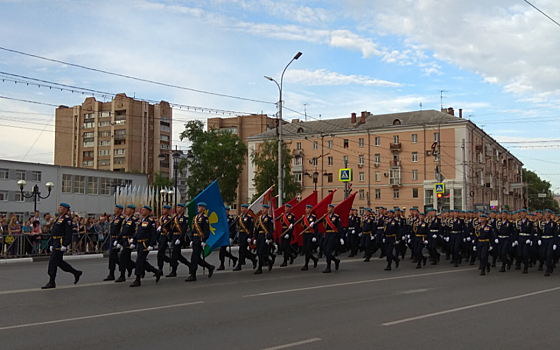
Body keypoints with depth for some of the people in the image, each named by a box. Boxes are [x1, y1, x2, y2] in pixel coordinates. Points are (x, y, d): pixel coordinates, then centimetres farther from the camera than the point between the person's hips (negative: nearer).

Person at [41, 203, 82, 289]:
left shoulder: (67, 218, -12)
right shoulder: (58, 218, 18)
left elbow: (69, 233, -19)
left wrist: (64, 245, -23)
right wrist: (52, 244, 20)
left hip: (61, 243, -10)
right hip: (56, 242, 10)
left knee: (53, 261, -7)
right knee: (59, 261, 12)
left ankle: (51, 283, 0)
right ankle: (76, 273, 21)